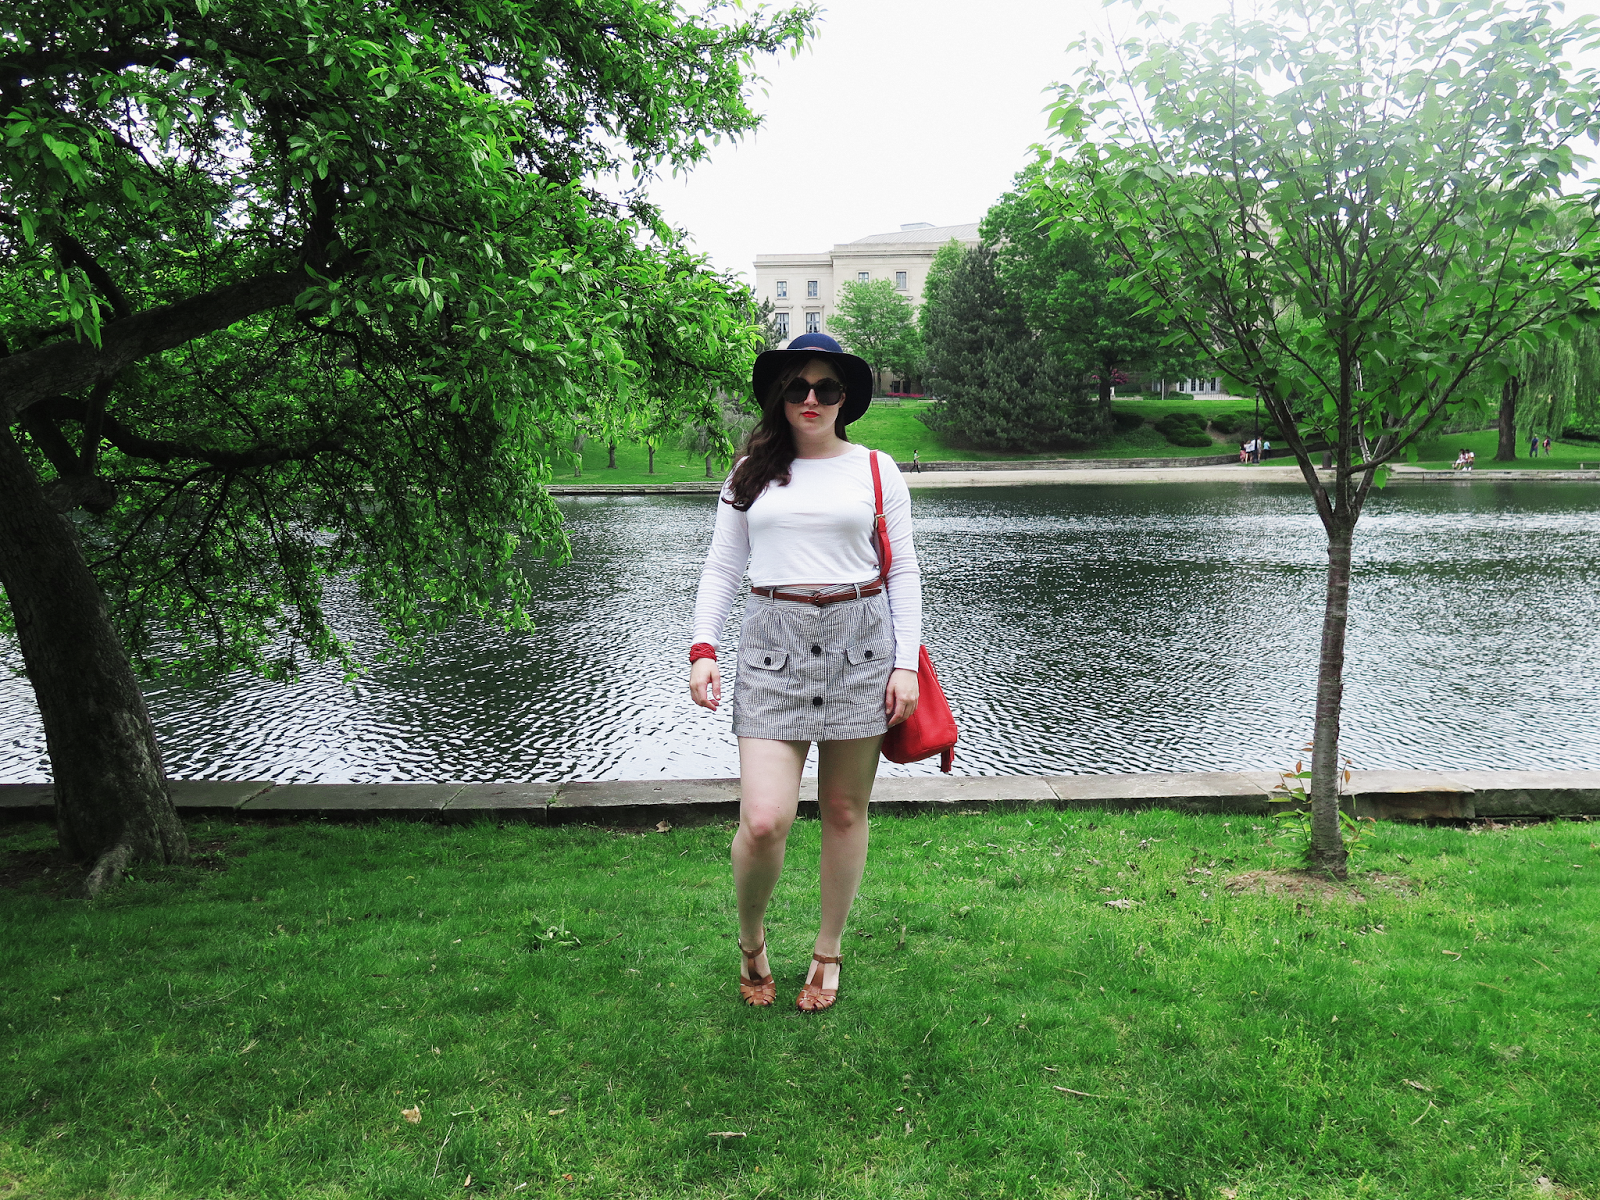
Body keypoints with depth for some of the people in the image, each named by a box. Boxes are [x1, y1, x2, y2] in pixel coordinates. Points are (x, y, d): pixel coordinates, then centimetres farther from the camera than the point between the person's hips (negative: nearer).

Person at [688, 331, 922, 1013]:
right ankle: (750, 941, 20)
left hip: (860, 638, 0)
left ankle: (827, 953, 28)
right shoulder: (752, 473, 10)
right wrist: (703, 649, 0)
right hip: (774, 642, 0)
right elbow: (721, 568, 12)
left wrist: (906, 664, 0)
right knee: (764, 821, -10)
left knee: (845, 811, 8)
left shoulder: (876, 470, 8)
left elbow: (902, 572, 8)